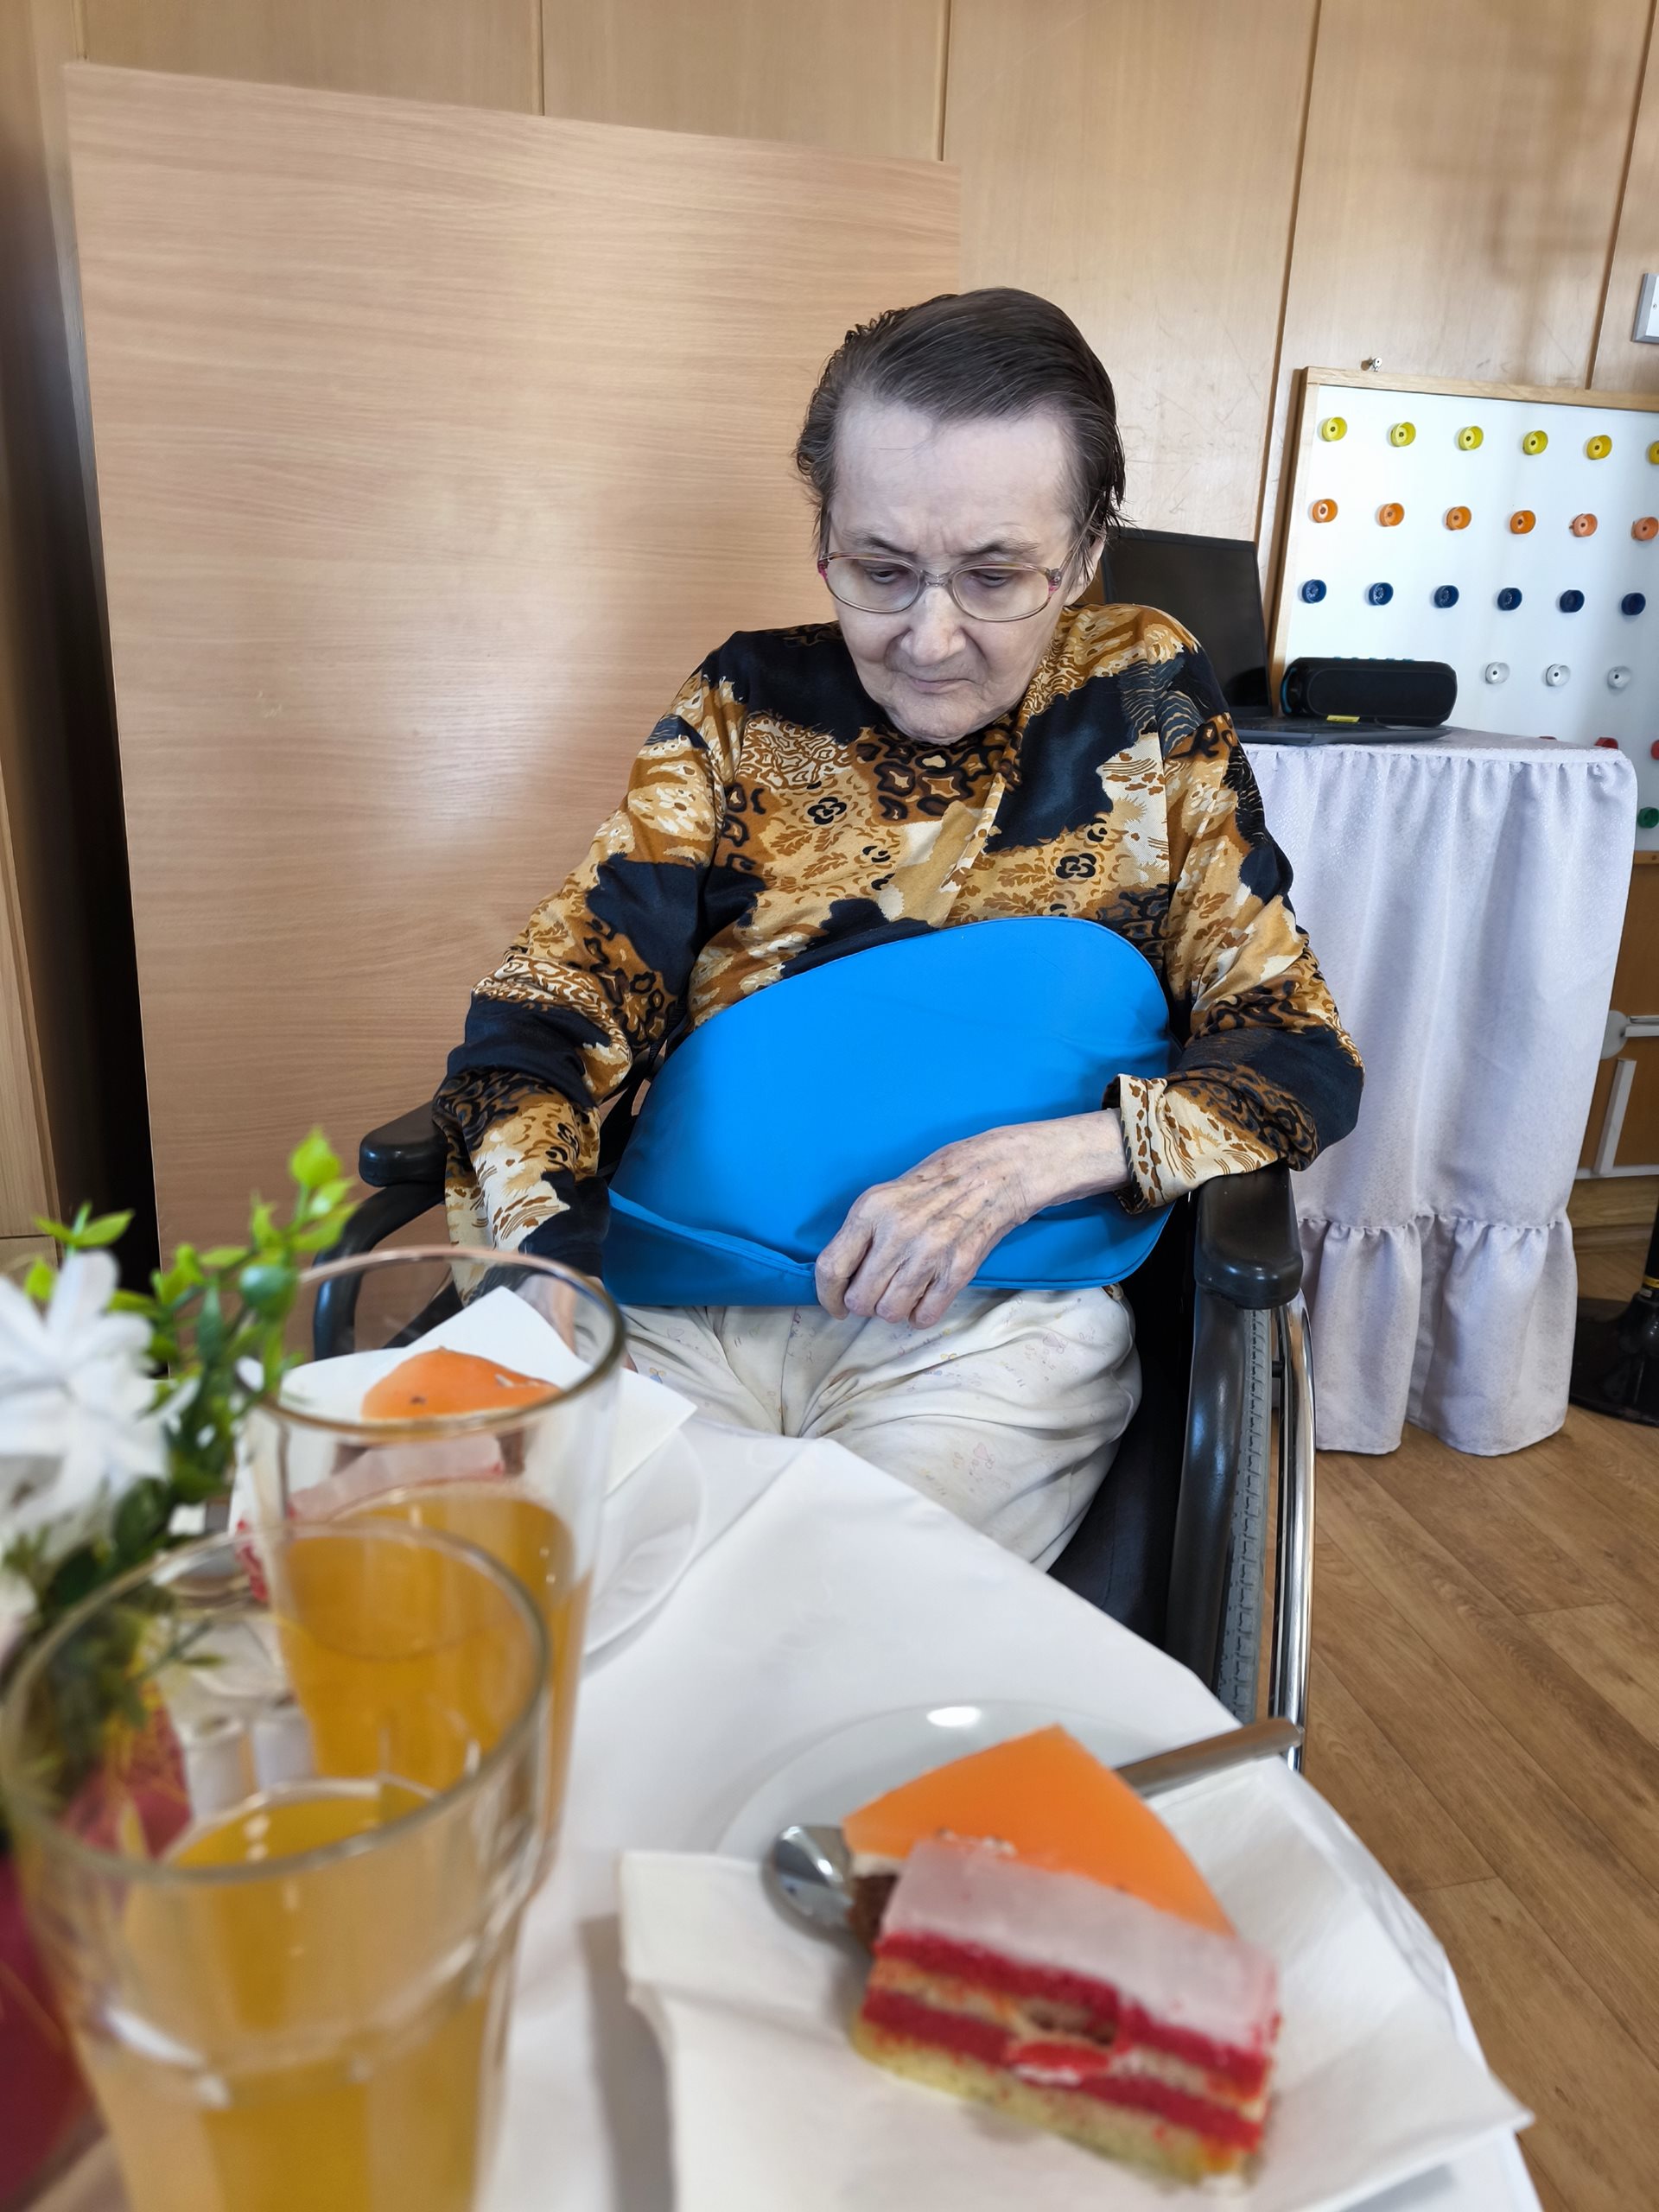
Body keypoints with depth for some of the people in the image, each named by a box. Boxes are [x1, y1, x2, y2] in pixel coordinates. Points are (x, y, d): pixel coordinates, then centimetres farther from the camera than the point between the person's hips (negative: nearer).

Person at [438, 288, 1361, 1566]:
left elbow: (1300, 1053, 2)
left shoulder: (1145, 704, 4)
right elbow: (542, 1023, 0)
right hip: (685, 1302, 1)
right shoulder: (747, 709, 5)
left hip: (995, 1323, 0)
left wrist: (1027, 1165, -16)